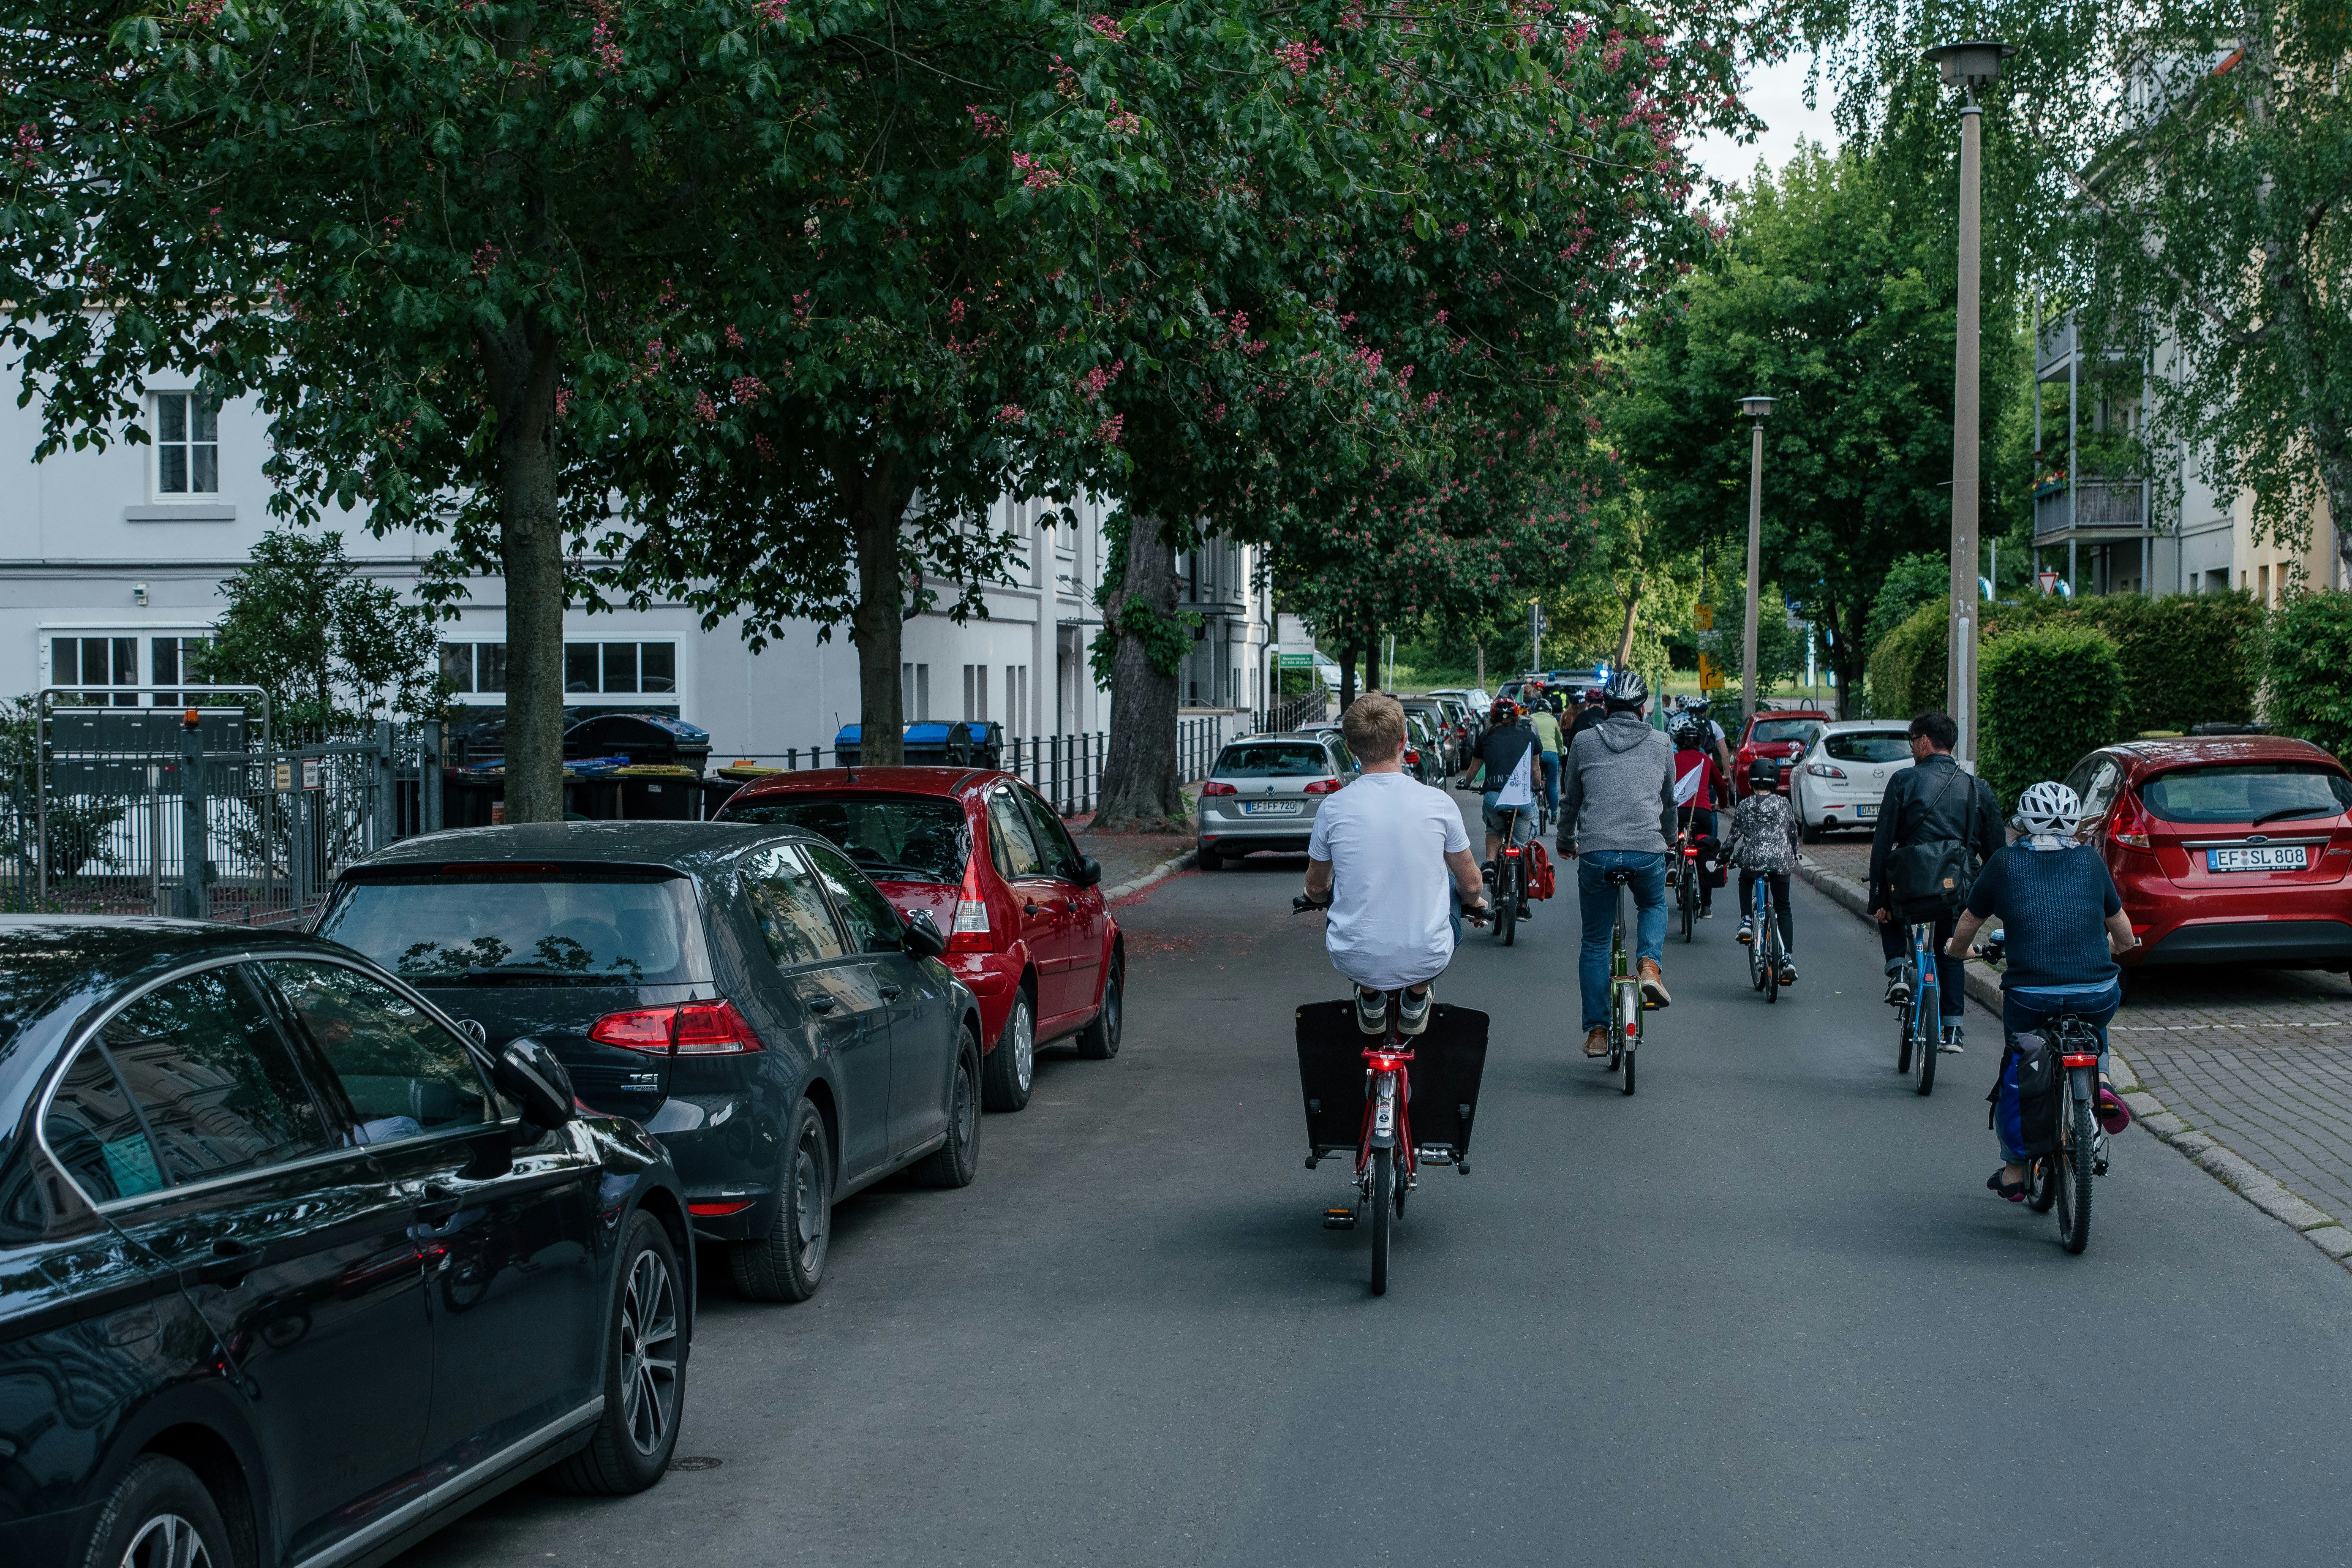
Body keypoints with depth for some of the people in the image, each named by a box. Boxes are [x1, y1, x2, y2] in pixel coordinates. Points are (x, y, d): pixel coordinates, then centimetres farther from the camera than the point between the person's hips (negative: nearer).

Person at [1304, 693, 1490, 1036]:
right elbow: (1471, 885, 5)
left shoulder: (1333, 808, -8)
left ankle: (1370, 1002, 21)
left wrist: (1321, 895, 36)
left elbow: (1316, 888, 10)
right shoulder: (1438, 803, -8)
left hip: (1354, 962, 1)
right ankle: (1415, 999, 20)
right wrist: (1475, 903, 31)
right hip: (1427, 961, -1)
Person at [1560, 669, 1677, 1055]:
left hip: (1596, 851, 0)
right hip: (1647, 850, 0)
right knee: (1653, 906, 31)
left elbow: (1570, 800, 16)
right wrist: (1667, 840, 42)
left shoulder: (1585, 742, 8)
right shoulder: (1661, 745, 11)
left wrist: (1565, 843, 34)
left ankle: (1597, 1031, 9)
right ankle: (1650, 965, 3)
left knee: (1595, 943, 12)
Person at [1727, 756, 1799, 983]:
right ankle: (1787, 958, 0)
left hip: (1752, 858, -1)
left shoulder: (1744, 806, 4)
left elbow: (1735, 834, 8)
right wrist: (1794, 854, 35)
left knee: (1745, 883, 35)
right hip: (1781, 860, 1)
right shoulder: (1784, 804, 6)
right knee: (1783, 909, 13)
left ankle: (1746, 921, 13)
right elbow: (1793, 832, 17)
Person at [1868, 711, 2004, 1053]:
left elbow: (1882, 844, -4)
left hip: (1912, 895, -3)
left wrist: (1878, 899, 2)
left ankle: (1897, 971, 12)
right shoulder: (1978, 788, 7)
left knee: (1889, 913, 33)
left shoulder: (1905, 781, -3)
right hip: (1959, 895, 3)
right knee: (1950, 954, 28)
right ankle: (1953, 1030, 21)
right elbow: (1994, 851, 9)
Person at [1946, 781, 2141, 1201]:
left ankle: (2014, 1169, 28)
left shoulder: (2005, 862, 6)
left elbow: (1965, 930, 13)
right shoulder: (2091, 860, 11)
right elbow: (2125, 936, 21)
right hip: (2098, 997, 1)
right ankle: (2100, 1082, 10)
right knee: (2093, 1026, 38)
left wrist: (1956, 949, 37)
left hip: (2030, 997, -1)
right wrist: (2117, 945, 45)